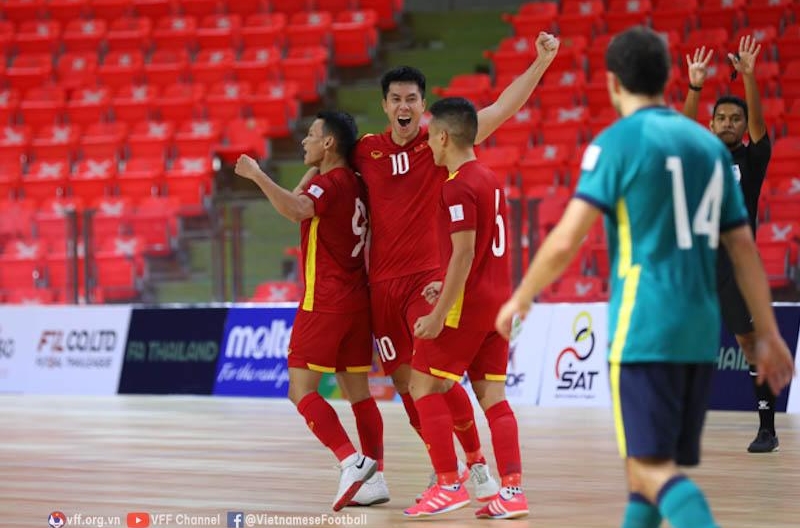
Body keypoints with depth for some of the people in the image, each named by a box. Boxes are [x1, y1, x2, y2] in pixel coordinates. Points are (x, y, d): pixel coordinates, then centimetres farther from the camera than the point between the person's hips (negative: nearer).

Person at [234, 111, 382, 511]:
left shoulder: (328, 184, -14)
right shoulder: (355, 186, 13)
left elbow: (296, 209, -35)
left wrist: (256, 175, -29)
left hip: (324, 302, -9)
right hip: (357, 301, 9)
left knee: (302, 391, -7)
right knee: (358, 392, 9)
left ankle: (352, 461, -21)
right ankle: (375, 477, 5)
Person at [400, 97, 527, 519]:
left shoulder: (458, 187, -14)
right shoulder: (490, 180, 14)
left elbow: (464, 254, -20)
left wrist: (439, 315, -20)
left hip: (467, 302, -9)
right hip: (497, 300, 9)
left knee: (424, 386, 0)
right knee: (492, 394, 7)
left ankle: (449, 484, -3)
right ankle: (512, 490, 0)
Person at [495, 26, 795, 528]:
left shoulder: (618, 142, -5)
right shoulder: (709, 144, 13)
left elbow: (566, 242, -10)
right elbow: (743, 248, 14)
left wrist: (520, 300, 4)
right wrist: (768, 335, 17)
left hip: (644, 330, -6)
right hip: (701, 332, 6)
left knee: (652, 469, -10)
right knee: (651, 464, 16)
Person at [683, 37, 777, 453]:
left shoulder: (752, 158, 3)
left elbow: (758, 121, -13)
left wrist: (749, 78, -29)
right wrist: (694, 87, -23)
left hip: (737, 262, -3)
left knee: (752, 341, -7)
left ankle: (767, 428, -4)